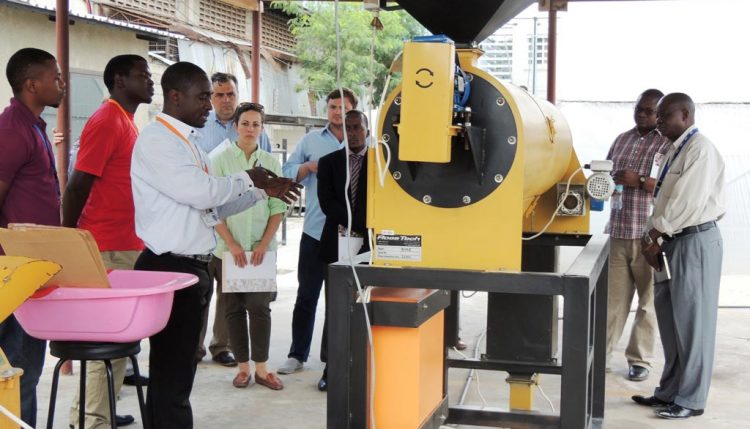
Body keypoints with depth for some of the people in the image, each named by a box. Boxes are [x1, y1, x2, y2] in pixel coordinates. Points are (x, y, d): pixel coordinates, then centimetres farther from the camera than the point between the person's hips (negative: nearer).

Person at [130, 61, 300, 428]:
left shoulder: (185, 142, 17)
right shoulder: (156, 140, -12)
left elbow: (212, 206, 20)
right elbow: (202, 192, -22)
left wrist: (264, 191, 12)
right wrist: (247, 179, -6)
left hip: (192, 267, 10)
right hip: (170, 269, -9)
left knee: (175, 371, 16)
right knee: (172, 374, -3)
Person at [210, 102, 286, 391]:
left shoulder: (271, 163, 6)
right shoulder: (221, 161, 1)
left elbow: (278, 207, 5)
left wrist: (264, 243, -6)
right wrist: (232, 244, -10)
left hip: (261, 248, 1)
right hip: (228, 248, -1)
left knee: (259, 307, -2)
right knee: (234, 308, 5)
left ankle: (261, 368, 4)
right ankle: (243, 366, 13)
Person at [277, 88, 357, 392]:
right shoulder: (311, 141, 9)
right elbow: (287, 173, 8)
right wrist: (309, 167, -9)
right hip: (315, 231, 2)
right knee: (306, 296, 10)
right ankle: (297, 354, 23)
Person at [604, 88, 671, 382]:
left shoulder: (669, 143, -4)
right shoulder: (622, 140, 15)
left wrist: (640, 181, -19)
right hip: (619, 230, 5)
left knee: (648, 300, 5)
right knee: (613, 297, 7)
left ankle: (639, 360, 13)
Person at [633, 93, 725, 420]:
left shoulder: (701, 149, -14)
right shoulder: (676, 151, 15)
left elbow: (690, 201, -21)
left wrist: (655, 235, -15)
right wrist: (653, 238, 5)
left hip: (695, 242, -9)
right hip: (673, 241, 9)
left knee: (691, 320, -2)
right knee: (670, 318, 14)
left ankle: (690, 399, 8)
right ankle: (671, 390, 26)